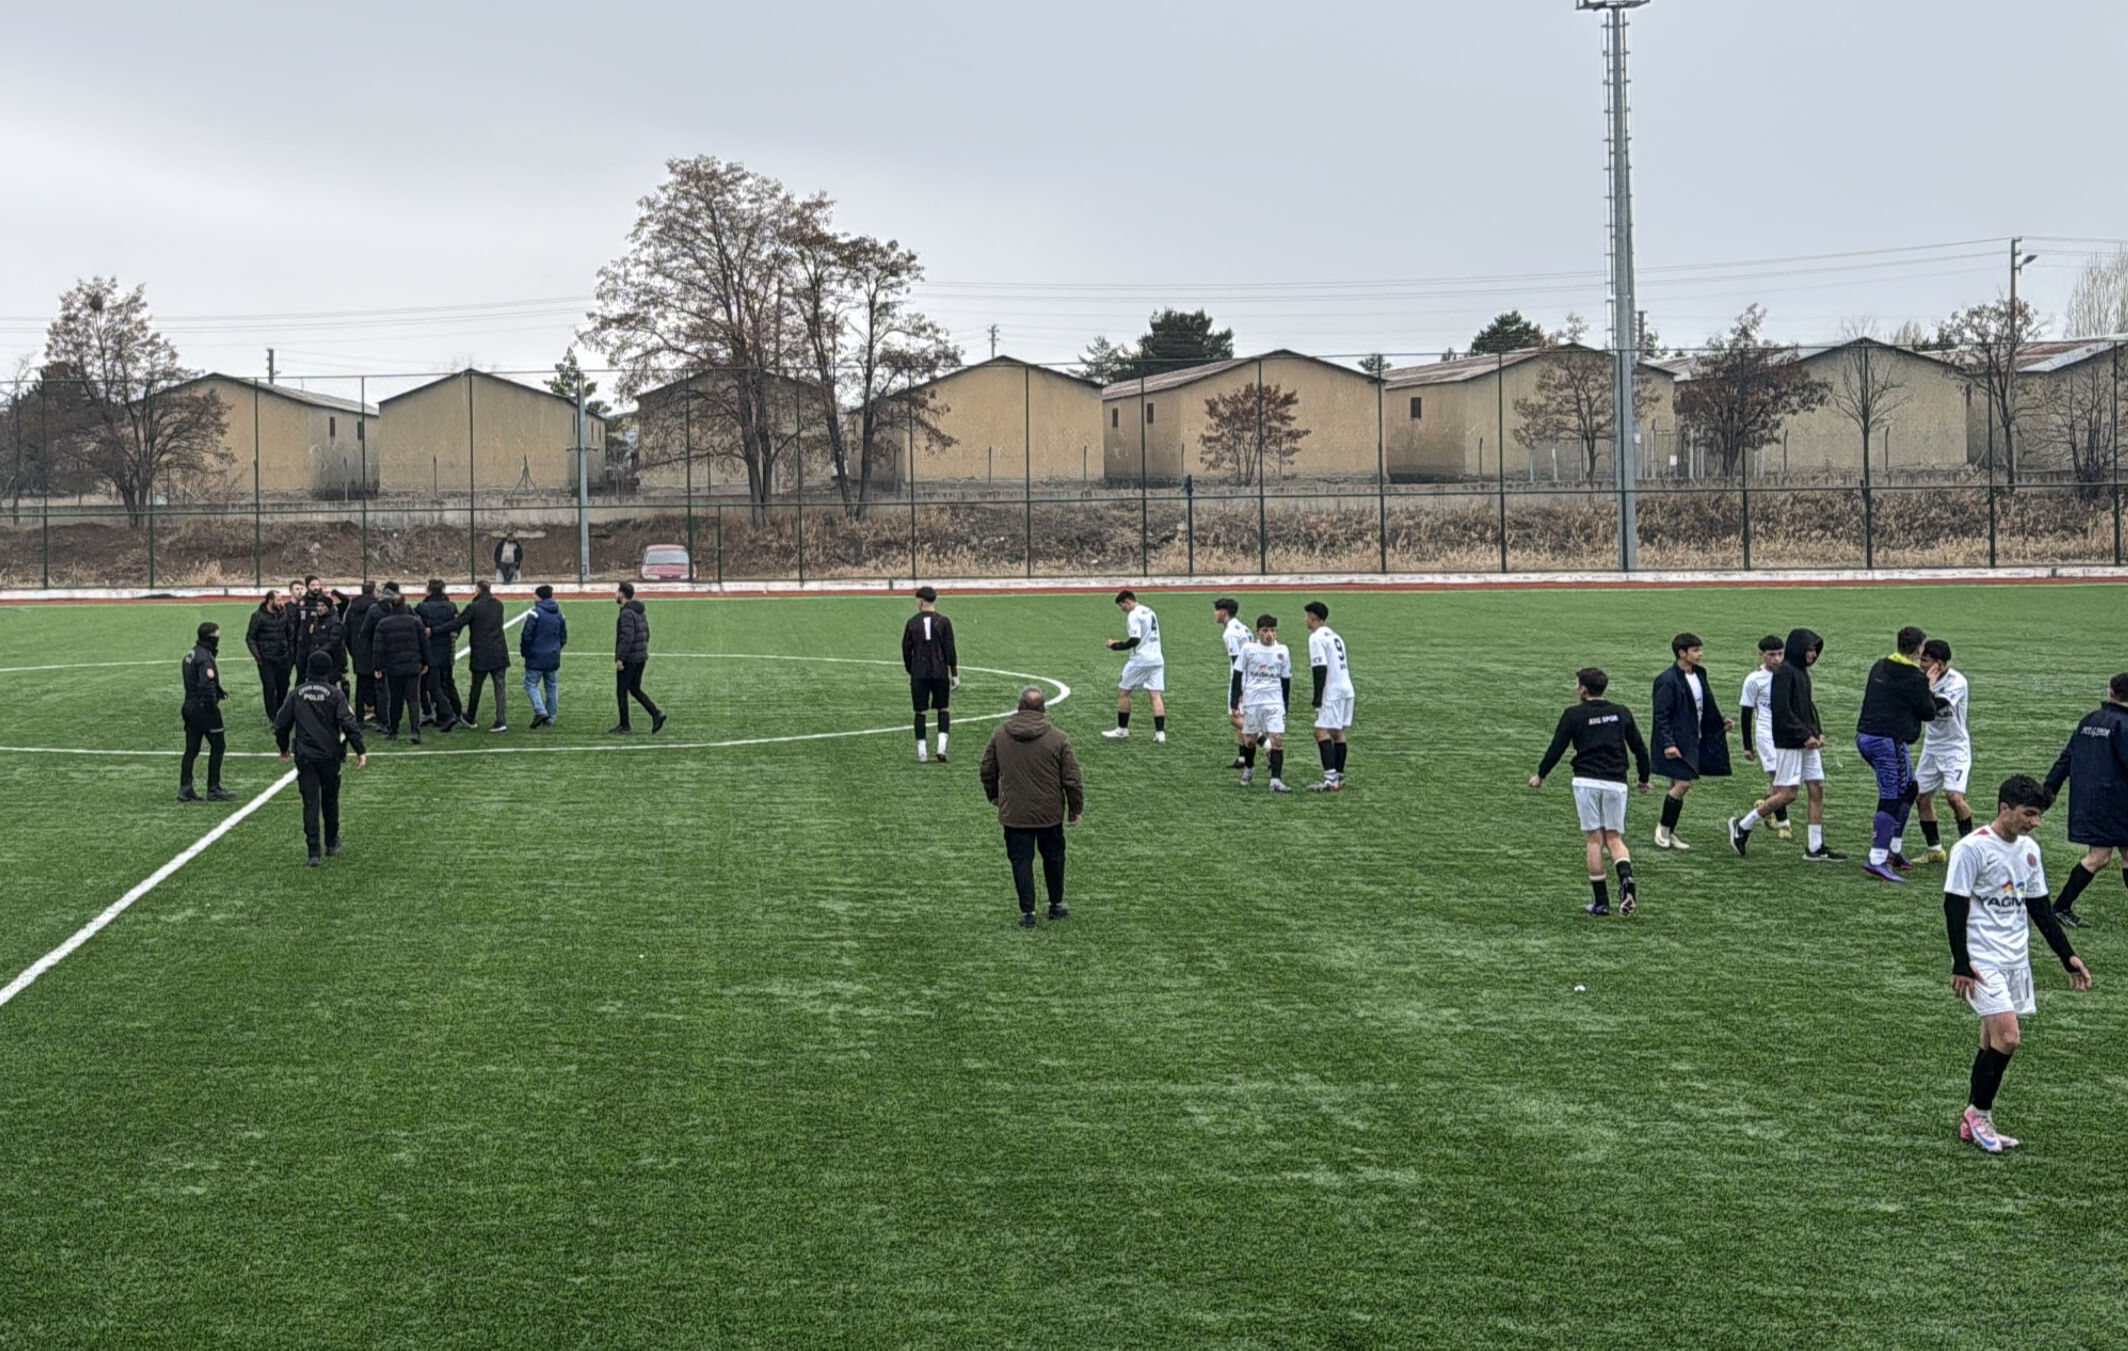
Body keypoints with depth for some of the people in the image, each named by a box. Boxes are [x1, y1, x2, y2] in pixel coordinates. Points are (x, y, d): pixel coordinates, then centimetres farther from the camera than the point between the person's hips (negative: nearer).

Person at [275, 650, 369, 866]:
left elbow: (281, 724, 6)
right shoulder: (335, 694, -7)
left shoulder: (296, 694, 2)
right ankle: (331, 844, 31)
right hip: (330, 756, -1)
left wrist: (284, 749, 22)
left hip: (304, 757, 1)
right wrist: (361, 750, -11)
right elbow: (349, 724, -15)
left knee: (310, 803, 0)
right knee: (330, 800, 17)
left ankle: (314, 850, -9)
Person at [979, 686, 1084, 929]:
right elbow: (1072, 779, -6)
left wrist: (994, 795, 27)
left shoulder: (999, 736, -2)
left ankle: (1027, 912, 4)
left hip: (1014, 815, 0)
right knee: (1053, 858, 18)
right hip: (1050, 813, 0)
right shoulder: (1058, 738, -8)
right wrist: (1075, 809, 7)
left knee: (1021, 860, 7)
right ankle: (1056, 905, 29)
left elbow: (986, 772, 9)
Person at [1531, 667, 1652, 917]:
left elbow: (1556, 749, 1)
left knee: (1594, 840, 3)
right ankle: (1626, 879, -20)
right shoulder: (1622, 713, 9)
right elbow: (1640, 749, 10)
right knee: (1614, 838, 10)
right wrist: (1644, 779, 25)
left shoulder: (1573, 715, -1)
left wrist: (1540, 775, 16)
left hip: (1587, 781, -2)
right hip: (1616, 782, 2)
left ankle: (1601, 903, 3)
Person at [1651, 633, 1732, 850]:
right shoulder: (1667, 680, -15)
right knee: (1683, 783, -13)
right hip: (1676, 742, -8)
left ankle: (1670, 833, 16)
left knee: (1679, 785, 9)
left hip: (1693, 740, 8)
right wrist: (1668, 744, -22)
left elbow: (1705, 707, 21)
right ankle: (1663, 829, 3)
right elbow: (1661, 715, -16)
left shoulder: (1699, 675, 10)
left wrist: (1721, 723, 6)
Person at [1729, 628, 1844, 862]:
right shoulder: (1784, 672, -14)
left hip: (1807, 742, 9)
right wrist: (1805, 735, -18)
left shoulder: (1802, 671, 14)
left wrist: (1818, 732, 8)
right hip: (1789, 743, -9)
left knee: (1817, 791, 4)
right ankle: (1742, 825, 8)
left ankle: (1815, 848, 7)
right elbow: (1782, 711, -20)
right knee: (1787, 794, -8)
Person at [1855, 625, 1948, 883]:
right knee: (1891, 800, -7)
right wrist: (1929, 689, 13)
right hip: (1889, 742, -9)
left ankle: (1895, 850, 24)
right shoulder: (1914, 677, -11)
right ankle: (1877, 861, -13)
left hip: (1865, 736, 9)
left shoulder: (1880, 666, 11)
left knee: (1908, 791, 21)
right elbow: (1928, 713, -4)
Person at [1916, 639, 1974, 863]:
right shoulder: (1926, 678, 1)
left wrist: (1929, 684, -22)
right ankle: (1935, 850, 15)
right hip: (1932, 747, 7)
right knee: (1922, 797, 4)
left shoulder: (1957, 682, -19)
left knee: (1954, 796, -19)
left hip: (1955, 748, -7)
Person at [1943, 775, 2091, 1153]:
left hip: (2016, 959, 7)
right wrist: (1961, 965, -17)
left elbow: (2040, 907, 18)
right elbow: (1954, 907, -12)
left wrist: (2068, 957, 13)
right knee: (2007, 1037, -16)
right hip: (1983, 960, -7)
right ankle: (1979, 1112, 1)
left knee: (1995, 1042, 8)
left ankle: (1975, 1122, 16)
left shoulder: (2029, 849, 10)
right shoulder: (1972, 848, -12)